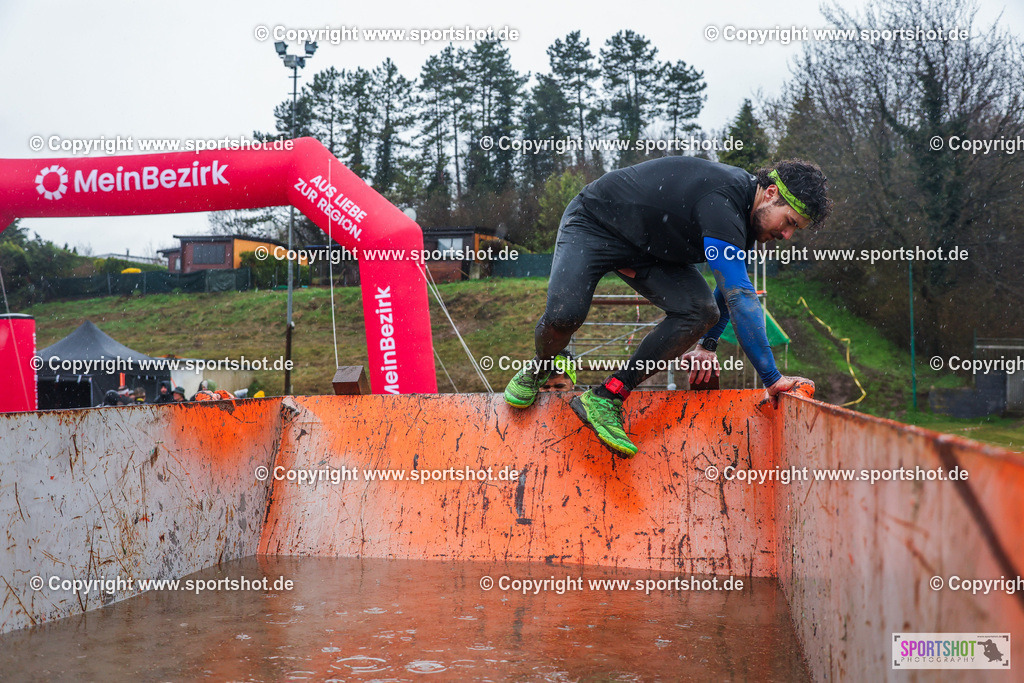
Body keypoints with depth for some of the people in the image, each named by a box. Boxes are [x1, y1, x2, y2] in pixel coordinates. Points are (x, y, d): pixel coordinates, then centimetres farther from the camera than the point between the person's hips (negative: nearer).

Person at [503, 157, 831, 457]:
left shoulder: (747, 210, -4)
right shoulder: (721, 201, -35)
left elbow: (731, 282, 14)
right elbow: (741, 297, -39)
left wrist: (708, 344, 10)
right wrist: (773, 379, -35)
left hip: (649, 250, 8)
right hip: (593, 225, -8)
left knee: (702, 312, -18)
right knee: (564, 315, -31)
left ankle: (606, 397, -13)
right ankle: (542, 365, 8)